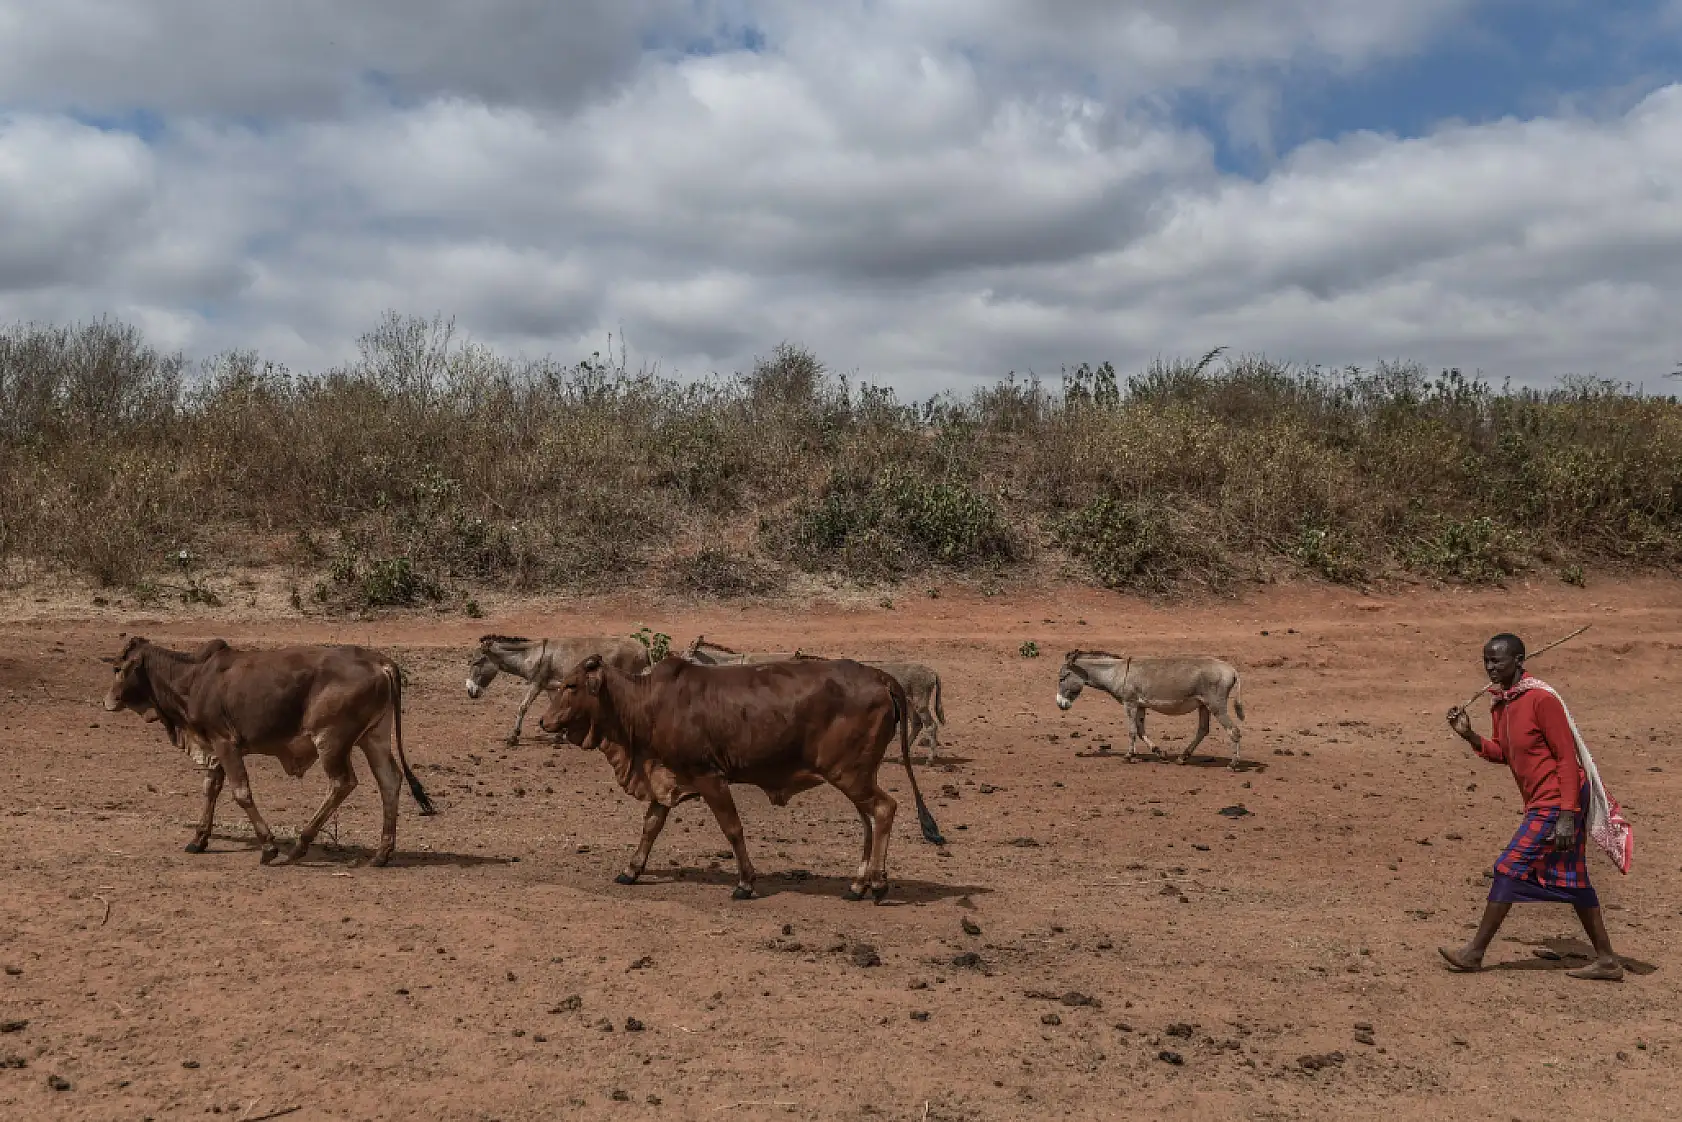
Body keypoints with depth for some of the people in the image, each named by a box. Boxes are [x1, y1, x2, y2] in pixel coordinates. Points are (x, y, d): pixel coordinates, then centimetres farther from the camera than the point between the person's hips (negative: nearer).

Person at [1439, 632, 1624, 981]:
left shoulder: (1541, 699, -18)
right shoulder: (1500, 703, 9)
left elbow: (1567, 757, -18)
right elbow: (1501, 754, 18)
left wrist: (1567, 815, -22)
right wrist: (1468, 734, 0)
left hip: (1555, 802, -10)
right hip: (1540, 803, 10)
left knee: (1510, 869, -7)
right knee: (1570, 881, 13)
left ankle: (1475, 953, 0)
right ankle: (1607, 961, 20)